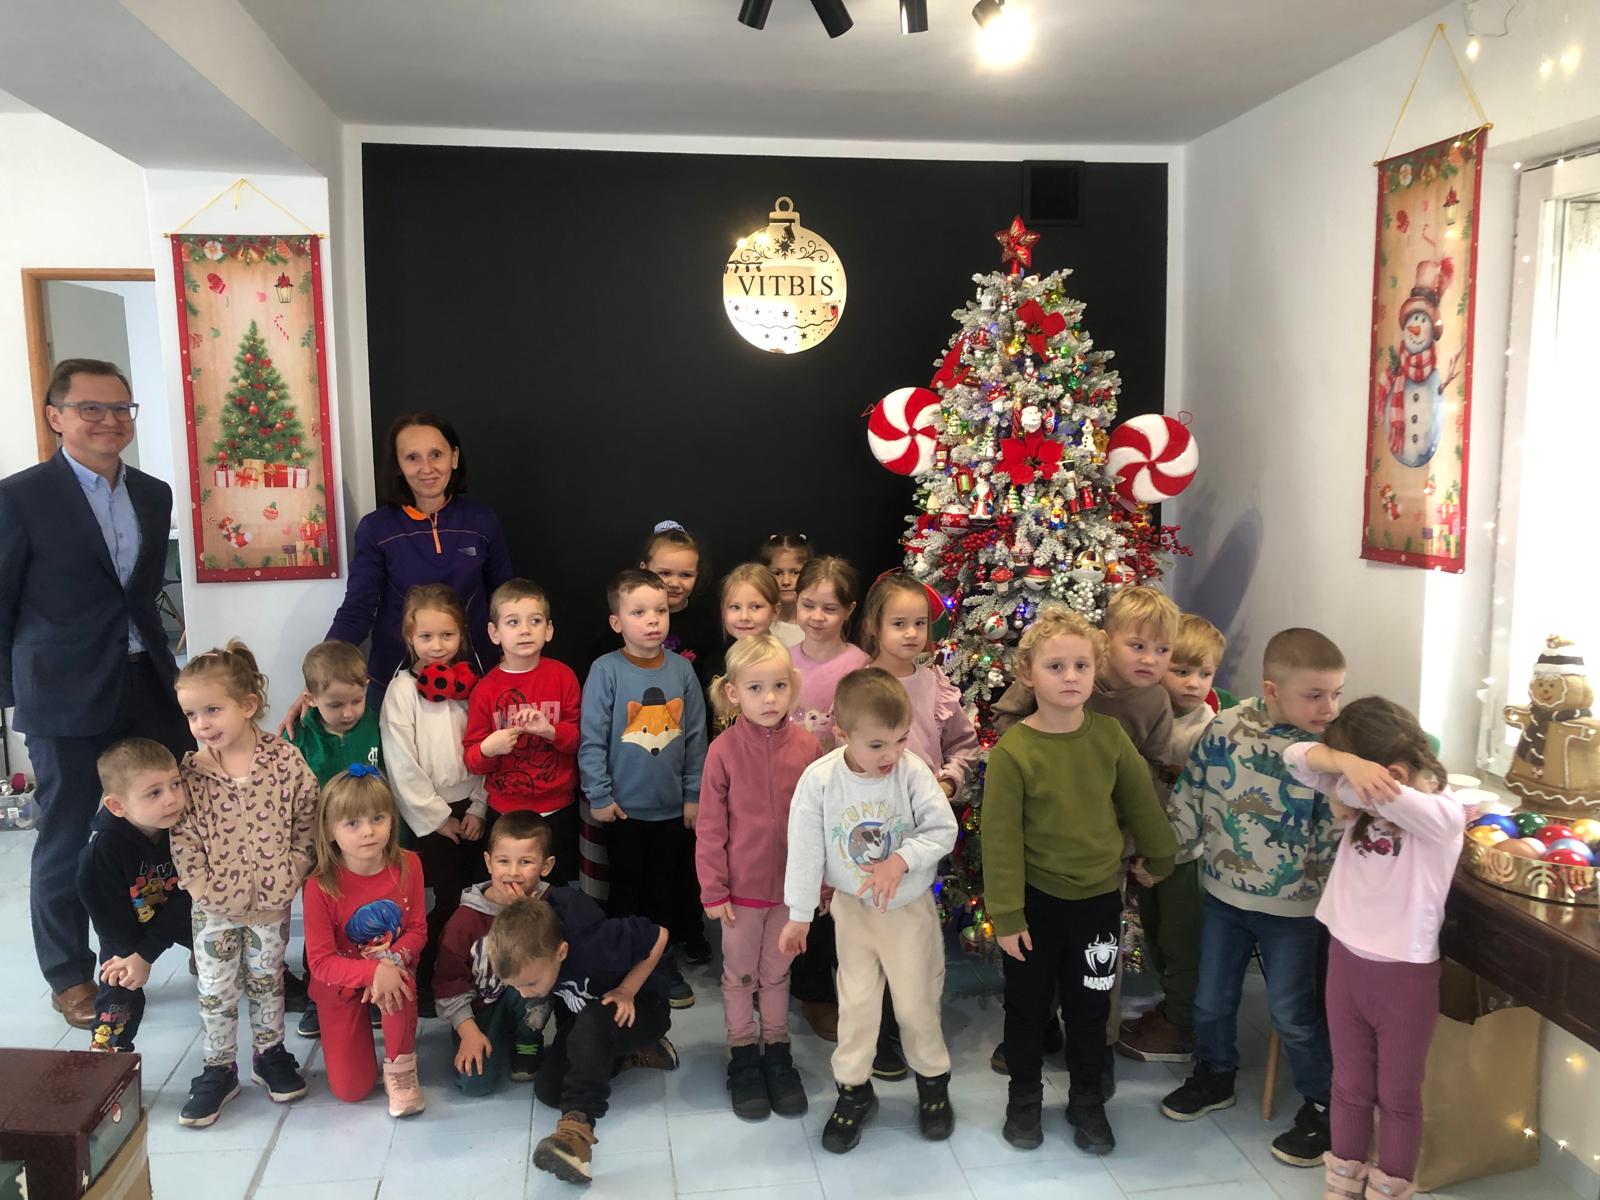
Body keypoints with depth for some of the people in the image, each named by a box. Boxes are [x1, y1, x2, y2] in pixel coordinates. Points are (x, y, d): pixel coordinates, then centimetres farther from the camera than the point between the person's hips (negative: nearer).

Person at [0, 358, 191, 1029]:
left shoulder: (154, 496, 9)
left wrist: (156, 661, 14)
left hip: (149, 686, 5)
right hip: (69, 697, -5)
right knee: (66, 840, 8)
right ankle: (69, 977, 24)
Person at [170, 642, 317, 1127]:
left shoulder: (284, 760, -12)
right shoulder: (190, 773, -9)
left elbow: (308, 822, -7)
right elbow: (183, 837, -5)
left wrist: (289, 877, -9)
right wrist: (201, 886, -11)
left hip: (272, 903, -1)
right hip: (214, 907, 1)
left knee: (266, 980, 17)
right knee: (215, 991, 12)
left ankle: (269, 1054, 36)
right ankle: (218, 1069, 29)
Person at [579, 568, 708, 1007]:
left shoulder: (682, 669, -3)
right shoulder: (606, 671, -13)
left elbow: (696, 735, 2)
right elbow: (592, 739, -11)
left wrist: (694, 793, 2)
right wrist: (599, 796, -10)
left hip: (674, 806, 3)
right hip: (625, 807, -3)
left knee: (667, 887, 17)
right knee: (627, 890, 12)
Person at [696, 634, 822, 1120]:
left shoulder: (807, 746, -9)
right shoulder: (724, 750, -14)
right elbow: (710, 827, -9)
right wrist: (713, 890, -8)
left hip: (792, 886, 1)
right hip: (741, 887, -1)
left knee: (777, 973, 18)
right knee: (739, 975, 15)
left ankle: (777, 1053, 35)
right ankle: (743, 1057, 33)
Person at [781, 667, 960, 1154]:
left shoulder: (913, 771, -20)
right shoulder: (819, 779, -20)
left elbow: (943, 831, -13)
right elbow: (805, 849, -12)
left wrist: (900, 862, -28)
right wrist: (799, 916, -6)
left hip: (910, 905, 0)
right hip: (852, 907, 0)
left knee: (918, 1000, 13)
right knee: (856, 1000, 11)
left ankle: (933, 1080, 38)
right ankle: (853, 1089, 31)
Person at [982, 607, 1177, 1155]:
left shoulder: (1110, 734, -8)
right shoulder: (1012, 751, -18)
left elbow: (1140, 802, 6)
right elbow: (1000, 839, -15)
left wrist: (1162, 858, 17)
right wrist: (1006, 916, -13)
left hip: (1100, 898, 3)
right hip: (1037, 901, -3)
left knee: (1089, 1008, 18)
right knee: (1027, 1005, 15)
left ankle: (1087, 1102, 38)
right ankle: (1024, 1100, 36)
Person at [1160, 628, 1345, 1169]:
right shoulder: (1224, 729, -12)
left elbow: (1336, 835, -8)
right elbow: (1190, 799, -1)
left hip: (1292, 906, -3)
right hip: (1223, 894, 3)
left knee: (1292, 1011, 8)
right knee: (1211, 998, 18)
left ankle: (1322, 1104, 31)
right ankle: (1214, 1075, 44)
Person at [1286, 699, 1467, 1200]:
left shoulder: (1442, 814, -20)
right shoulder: (1363, 800, -2)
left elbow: (1376, 793, -35)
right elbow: (1296, 758, -11)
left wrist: (1351, 770, -15)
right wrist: (1344, 761, -28)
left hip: (1405, 975, -5)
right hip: (1346, 961, 5)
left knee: (1398, 1095, 15)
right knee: (1350, 1086, 20)